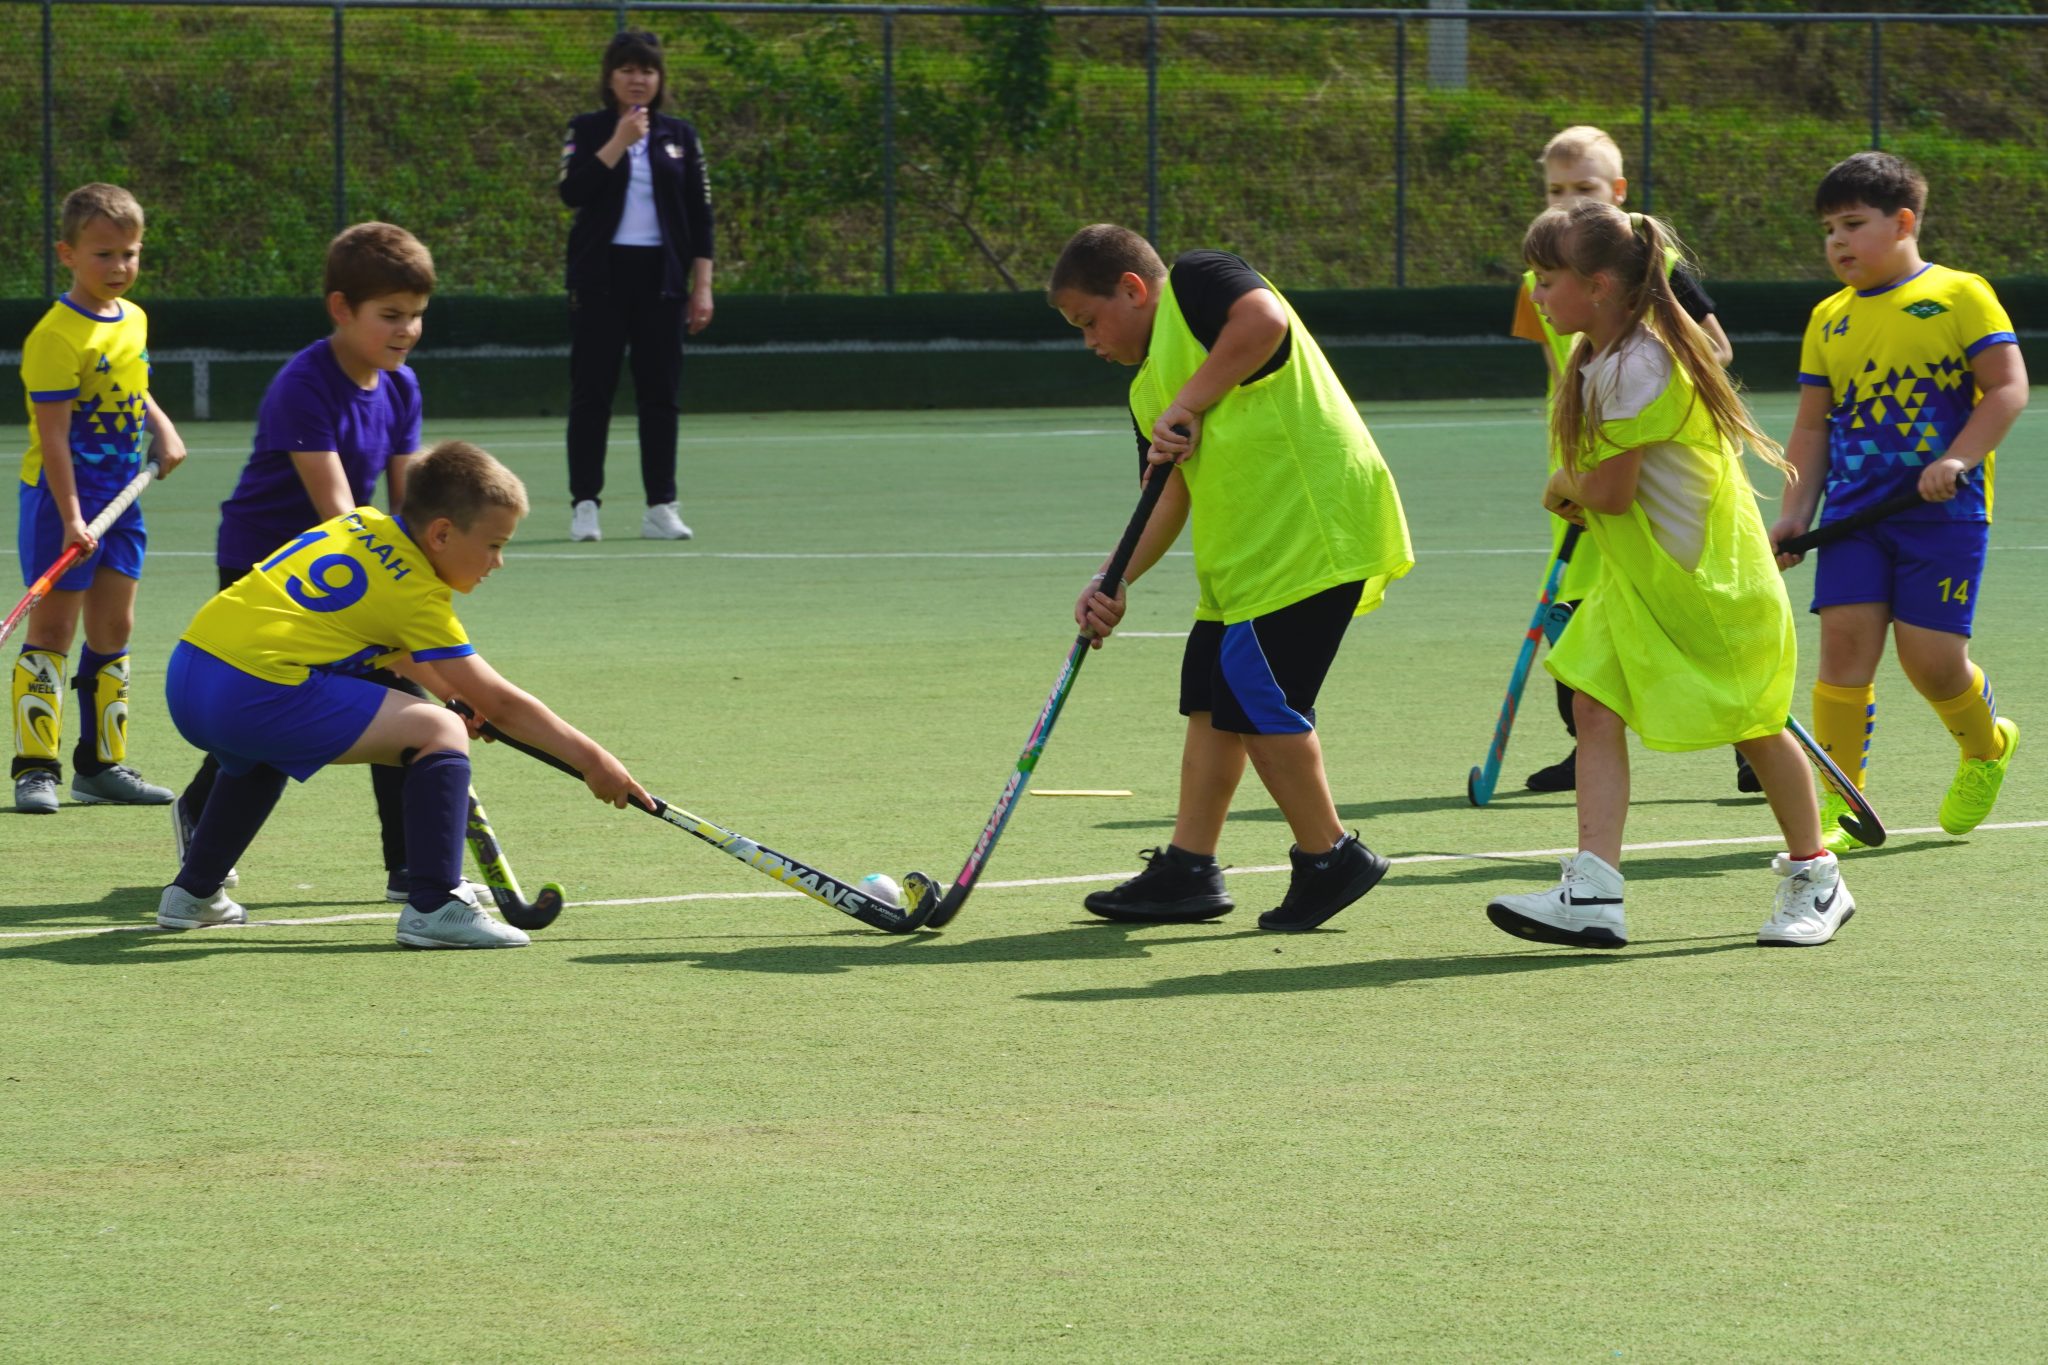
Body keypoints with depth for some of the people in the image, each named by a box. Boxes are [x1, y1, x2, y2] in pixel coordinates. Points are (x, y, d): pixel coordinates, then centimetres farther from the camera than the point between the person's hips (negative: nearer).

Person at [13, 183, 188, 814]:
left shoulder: (133, 319, 7)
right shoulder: (57, 336, -18)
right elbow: (52, 435, -21)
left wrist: (164, 429, 8)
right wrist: (71, 519, -26)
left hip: (120, 495, 8)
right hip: (63, 499, -8)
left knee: (114, 628, 10)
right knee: (52, 627, -5)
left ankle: (102, 763, 18)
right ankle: (35, 768, -2)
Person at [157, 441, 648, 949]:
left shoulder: (362, 522, 19)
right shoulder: (419, 594, -3)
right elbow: (501, 705, 0)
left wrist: (456, 691, 25)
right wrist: (593, 760, 7)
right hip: (256, 692, -9)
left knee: (260, 755, 42)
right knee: (439, 730, -6)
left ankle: (193, 892, 44)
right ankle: (434, 907, -12)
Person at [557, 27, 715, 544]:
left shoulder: (679, 135, 9)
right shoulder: (588, 130, 3)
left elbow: (700, 213, 8)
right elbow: (572, 192, -13)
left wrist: (702, 287, 2)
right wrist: (618, 142, -17)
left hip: (661, 276, 2)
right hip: (601, 276, -2)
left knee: (660, 393, 2)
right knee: (591, 391, -3)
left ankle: (661, 507, 5)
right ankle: (585, 505, 0)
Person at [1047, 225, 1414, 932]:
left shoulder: (1196, 279, -3)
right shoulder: (1147, 391, 22)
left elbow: (1263, 318, -23)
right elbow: (1169, 497, 18)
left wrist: (1190, 402, -17)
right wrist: (1115, 581, 4)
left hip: (1311, 524, -10)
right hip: (1242, 554, 10)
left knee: (1253, 694, -10)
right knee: (1212, 695, 12)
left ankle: (1329, 858, 1)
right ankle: (1188, 869, 18)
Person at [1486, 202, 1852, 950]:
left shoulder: (1638, 367, -25)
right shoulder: (1597, 361, 5)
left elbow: (1610, 491, -23)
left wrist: (1563, 489, -4)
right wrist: (1578, 495, -5)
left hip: (1708, 578, -9)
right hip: (1639, 578, 9)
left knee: (1751, 726, 6)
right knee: (1595, 708, -6)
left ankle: (1814, 881, 25)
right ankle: (1592, 894, -13)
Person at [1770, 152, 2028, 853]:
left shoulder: (1960, 295, -1)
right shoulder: (1829, 320, 14)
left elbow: (2008, 388, -7)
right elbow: (1812, 426, 17)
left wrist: (1957, 460, -19)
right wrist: (1795, 513, 7)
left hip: (1944, 512, -4)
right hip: (1855, 513, 4)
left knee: (1930, 655, -6)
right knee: (1844, 638, -9)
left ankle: (1987, 748, 27)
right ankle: (1842, 804, -3)